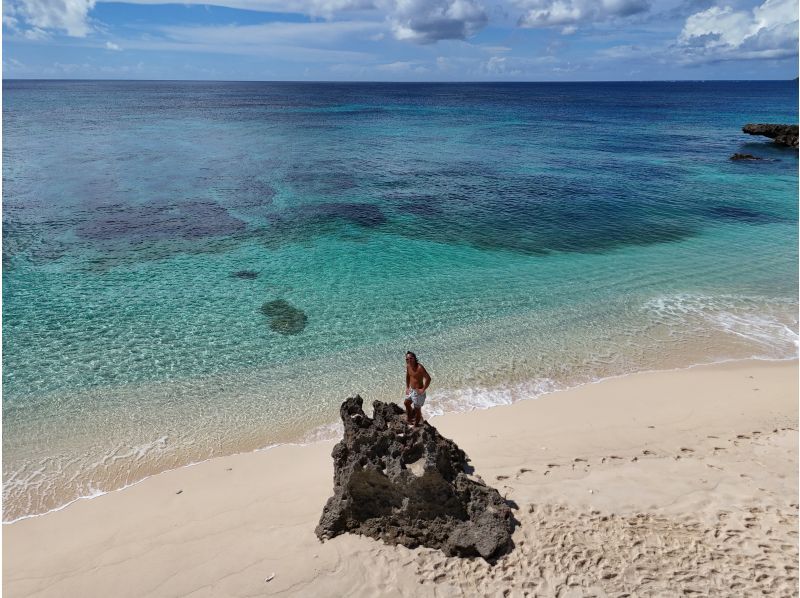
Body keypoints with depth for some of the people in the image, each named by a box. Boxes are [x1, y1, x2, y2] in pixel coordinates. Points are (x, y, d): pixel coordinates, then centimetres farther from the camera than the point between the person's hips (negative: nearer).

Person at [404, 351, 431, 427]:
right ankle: (410, 419, 51)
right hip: (411, 390, 9)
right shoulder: (408, 366, -3)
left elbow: (428, 378, -30)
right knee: (406, 403, 27)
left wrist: (423, 389, -25)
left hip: (418, 391, -9)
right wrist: (407, 387, 13)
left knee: (417, 409, 7)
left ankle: (416, 424, 28)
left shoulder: (419, 367, -28)